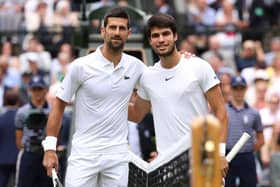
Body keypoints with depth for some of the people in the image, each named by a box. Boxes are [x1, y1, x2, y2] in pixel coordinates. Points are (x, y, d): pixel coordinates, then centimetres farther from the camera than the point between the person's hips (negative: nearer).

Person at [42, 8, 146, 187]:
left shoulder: (136, 66, 4)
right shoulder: (81, 66, -6)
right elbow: (59, 105, 0)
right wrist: (50, 148, -5)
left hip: (118, 156, 3)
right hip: (84, 154, -3)